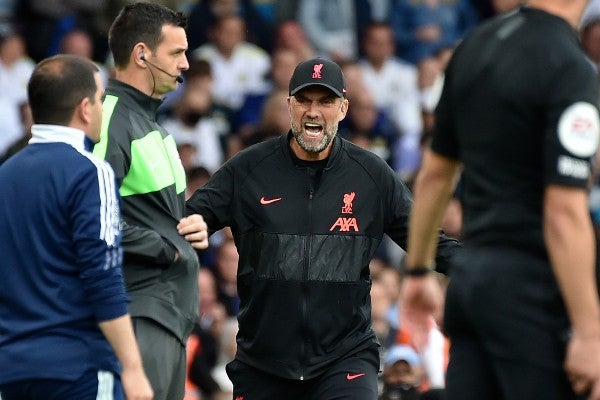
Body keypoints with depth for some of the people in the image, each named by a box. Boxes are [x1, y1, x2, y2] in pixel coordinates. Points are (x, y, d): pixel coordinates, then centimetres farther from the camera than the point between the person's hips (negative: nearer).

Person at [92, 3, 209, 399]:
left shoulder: (150, 121, 20)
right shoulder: (112, 119, -14)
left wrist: (192, 227, 8)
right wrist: (166, 248, -15)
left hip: (174, 308, 10)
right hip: (141, 310, -10)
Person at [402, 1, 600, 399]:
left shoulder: (477, 43, 9)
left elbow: (435, 173, 17)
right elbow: (563, 214, -20)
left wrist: (418, 270, 27)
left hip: (470, 273, 8)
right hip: (529, 287, -8)